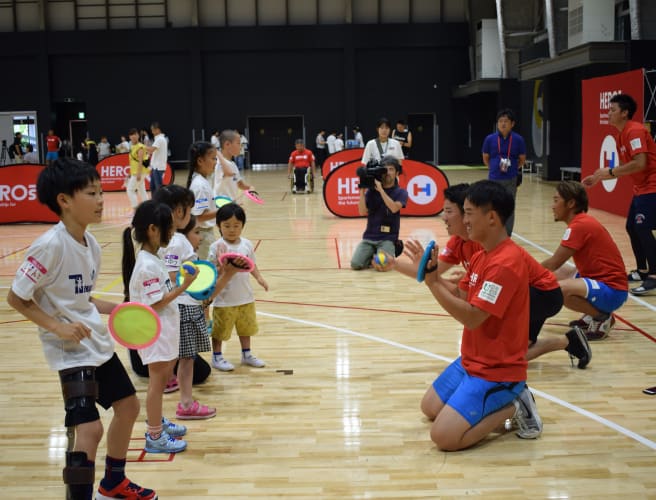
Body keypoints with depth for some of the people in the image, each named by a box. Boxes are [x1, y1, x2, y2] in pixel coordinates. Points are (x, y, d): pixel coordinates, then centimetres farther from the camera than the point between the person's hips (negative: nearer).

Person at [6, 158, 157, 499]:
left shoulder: (91, 244, 2)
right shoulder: (50, 245, -21)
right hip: (70, 350, -9)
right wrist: (57, 327, -23)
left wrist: (116, 309, 1)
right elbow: (15, 298, -15)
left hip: (99, 342, 9)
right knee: (88, 428, -15)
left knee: (128, 406, 18)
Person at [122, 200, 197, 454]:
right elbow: (157, 303, -22)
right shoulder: (147, 265, -23)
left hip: (165, 330, 9)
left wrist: (180, 282, 0)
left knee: (163, 379, 21)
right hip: (155, 333, -9)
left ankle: (156, 421, 37)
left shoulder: (153, 259, 6)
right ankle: (154, 437, 13)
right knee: (157, 382, 1)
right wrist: (184, 285, -22)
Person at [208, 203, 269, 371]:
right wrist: (221, 265, -35)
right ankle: (217, 357, 26)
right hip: (224, 299, -5)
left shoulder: (247, 244, 1)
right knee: (220, 329, 8)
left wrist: (259, 277, -3)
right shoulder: (217, 247, -15)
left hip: (245, 296, 5)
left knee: (246, 327, 20)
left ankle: (246, 354, 37)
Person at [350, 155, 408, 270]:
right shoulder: (371, 190, 6)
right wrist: (362, 191, -13)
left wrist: (380, 189, -18)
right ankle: (372, 256, 12)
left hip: (388, 238, -2)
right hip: (369, 236, 2)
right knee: (355, 264, -19)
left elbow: (394, 208, -19)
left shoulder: (401, 192, 1)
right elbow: (362, 212, -5)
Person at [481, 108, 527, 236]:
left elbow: (522, 159, 7)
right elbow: (485, 158, 10)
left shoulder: (518, 140, -5)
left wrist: (513, 169, 2)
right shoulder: (490, 139, -3)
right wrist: (494, 168, 9)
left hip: (510, 180, -1)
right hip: (494, 179, 1)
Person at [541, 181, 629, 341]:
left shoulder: (580, 225, -18)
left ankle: (602, 317, -7)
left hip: (612, 291, -10)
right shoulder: (582, 221, 11)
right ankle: (593, 313, 15)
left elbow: (553, 263, -17)